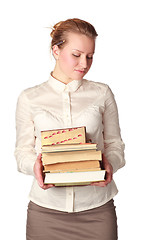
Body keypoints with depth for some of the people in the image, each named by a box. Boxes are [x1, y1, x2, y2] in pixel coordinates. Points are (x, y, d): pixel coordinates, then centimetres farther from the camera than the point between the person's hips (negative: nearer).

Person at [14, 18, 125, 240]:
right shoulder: (29, 98, 5)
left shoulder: (102, 93, 6)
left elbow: (114, 144, 8)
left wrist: (110, 164, -14)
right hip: (46, 208, 0)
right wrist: (35, 166, -16)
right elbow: (23, 151, 6)